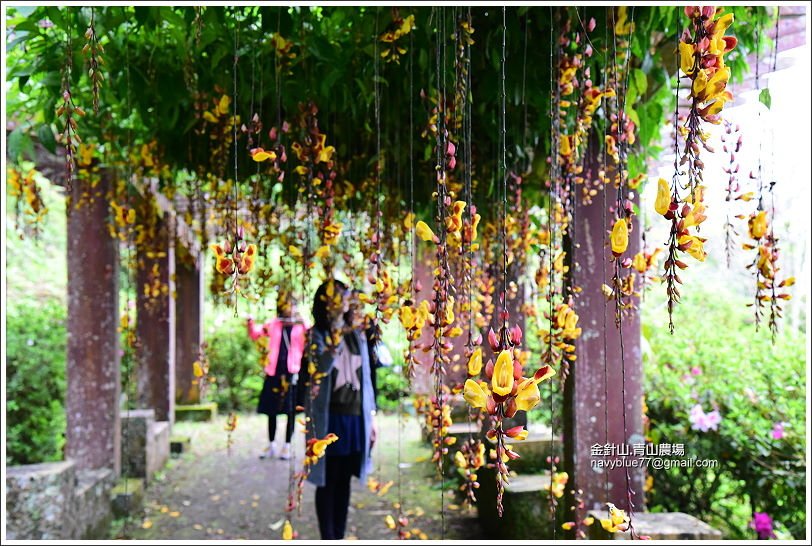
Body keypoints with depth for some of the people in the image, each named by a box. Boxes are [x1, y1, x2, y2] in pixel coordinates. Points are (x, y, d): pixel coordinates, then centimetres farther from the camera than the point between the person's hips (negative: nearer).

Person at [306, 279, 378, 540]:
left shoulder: (357, 334, 9)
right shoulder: (317, 335, -5)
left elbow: (365, 377, 12)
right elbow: (317, 372, -21)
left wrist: (372, 416, 11)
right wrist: (335, 343, -35)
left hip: (356, 418, 4)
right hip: (329, 418, -4)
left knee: (344, 481, 12)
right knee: (327, 482, 3)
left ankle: (339, 538, 22)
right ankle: (328, 539, 13)